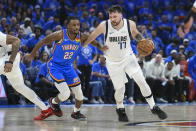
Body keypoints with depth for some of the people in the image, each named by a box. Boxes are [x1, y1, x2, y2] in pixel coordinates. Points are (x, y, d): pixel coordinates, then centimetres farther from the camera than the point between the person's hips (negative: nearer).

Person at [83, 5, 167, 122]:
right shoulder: (104, 26, -20)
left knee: (141, 81, -7)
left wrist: (142, 40, -10)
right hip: (113, 61, -1)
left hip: (128, 57, 1)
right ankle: (120, 109, 29)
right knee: (119, 89, 0)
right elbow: (92, 37, -2)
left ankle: (154, 108, 6)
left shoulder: (130, 24, -15)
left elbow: (135, 33, 7)